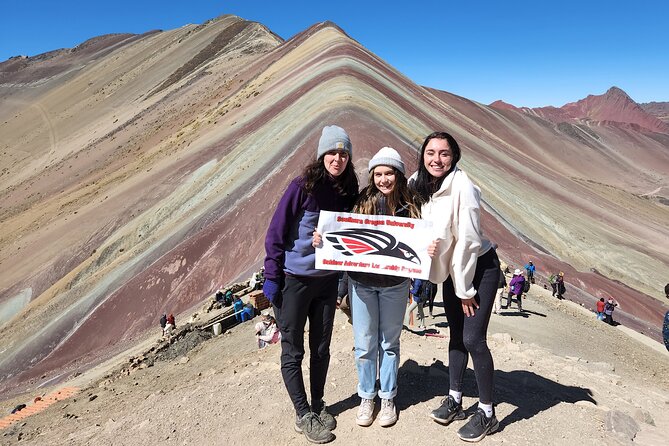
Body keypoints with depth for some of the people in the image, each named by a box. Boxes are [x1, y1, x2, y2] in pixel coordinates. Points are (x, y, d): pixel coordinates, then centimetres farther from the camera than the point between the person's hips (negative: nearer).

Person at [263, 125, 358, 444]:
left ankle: (318, 405, 36)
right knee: (293, 351, 7)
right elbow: (276, 232, -11)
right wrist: (271, 276, -12)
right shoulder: (303, 186, -14)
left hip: (327, 281, 5)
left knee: (321, 348, 16)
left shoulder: (349, 193, 1)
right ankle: (303, 415, 24)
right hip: (293, 280, -4)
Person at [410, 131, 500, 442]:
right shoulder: (417, 185, -5)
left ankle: (487, 414, 13)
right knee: (456, 334, 15)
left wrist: (466, 290, -16)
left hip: (480, 267, -6)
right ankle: (454, 401, 29)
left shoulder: (462, 187, -25)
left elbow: (468, 240, -22)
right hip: (450, 269, 6)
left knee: (473, 338, -6)